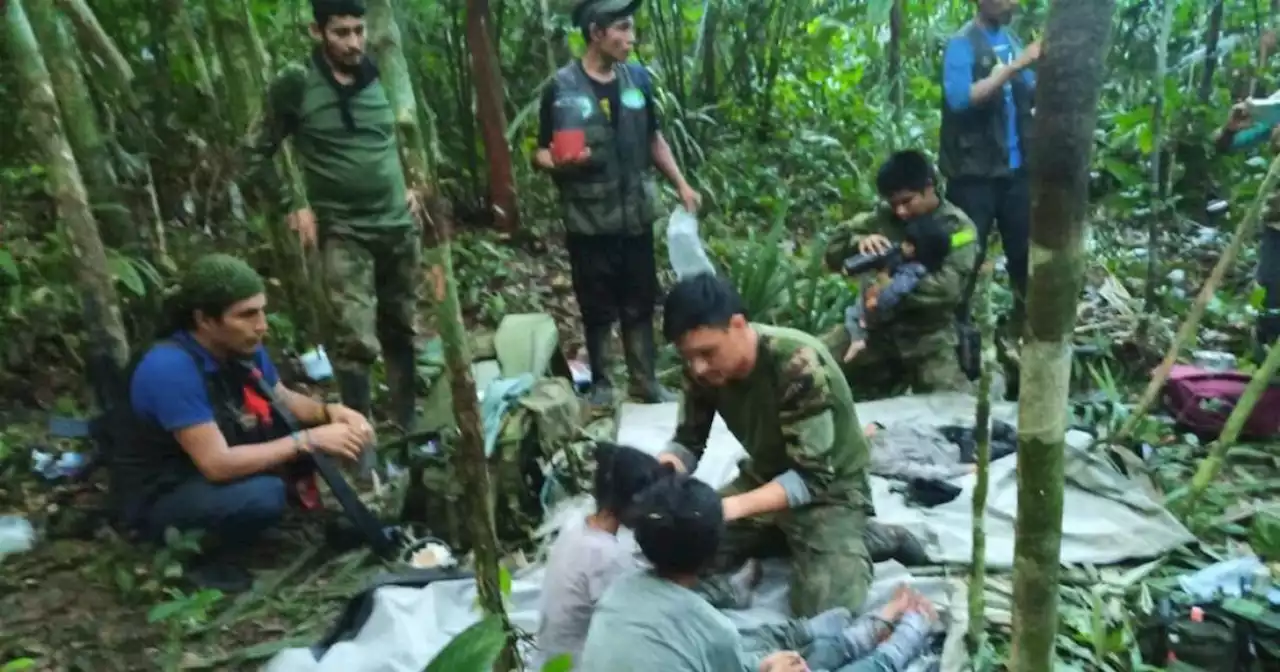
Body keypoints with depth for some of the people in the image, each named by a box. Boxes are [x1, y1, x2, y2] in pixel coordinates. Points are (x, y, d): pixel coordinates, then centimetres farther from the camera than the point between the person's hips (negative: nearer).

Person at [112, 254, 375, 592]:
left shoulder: (242, 347, -9)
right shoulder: (171, 368, -32)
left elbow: (284, 400, 5)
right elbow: (217, 464, -34)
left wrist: (330, 412, -16)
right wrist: (308, 440, -31)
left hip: (214, 464, 8)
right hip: (159, 496, -7)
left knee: (307, 424, -6)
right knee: (263, 495, -33)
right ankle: (199, 559, -5)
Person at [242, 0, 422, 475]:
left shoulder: (384, 78, 4)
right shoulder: (295, 85, -6)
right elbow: (256, 154, 1)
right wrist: (291, 207, -4)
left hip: (400, 226, 4)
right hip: (343, 232, -4)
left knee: (401, 330, 12)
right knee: (356, 340, -13)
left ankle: (407, 424, 27)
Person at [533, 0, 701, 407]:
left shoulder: (637, 79, 5)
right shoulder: (562, 88, -8)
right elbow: (541, 154, -5)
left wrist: (681, 185, 9)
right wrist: (559, 163, -27)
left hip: (636, 216, 4)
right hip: (589, 221, -3)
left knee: (640, 304, 10)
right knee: (598, 309, 6)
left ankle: (645, 382, 22)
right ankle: (600, 384, 22)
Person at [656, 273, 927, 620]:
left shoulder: (798, 364, -33)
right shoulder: (703, 367, -14)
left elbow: (812, 476, -32)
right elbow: (688, 442, -4)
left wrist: (734, 507, -44)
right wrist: (664, 468, -28)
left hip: (830, 488, -6)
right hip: (765, 478, 6)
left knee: (823, 611, -21)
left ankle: (873, 540, 5)